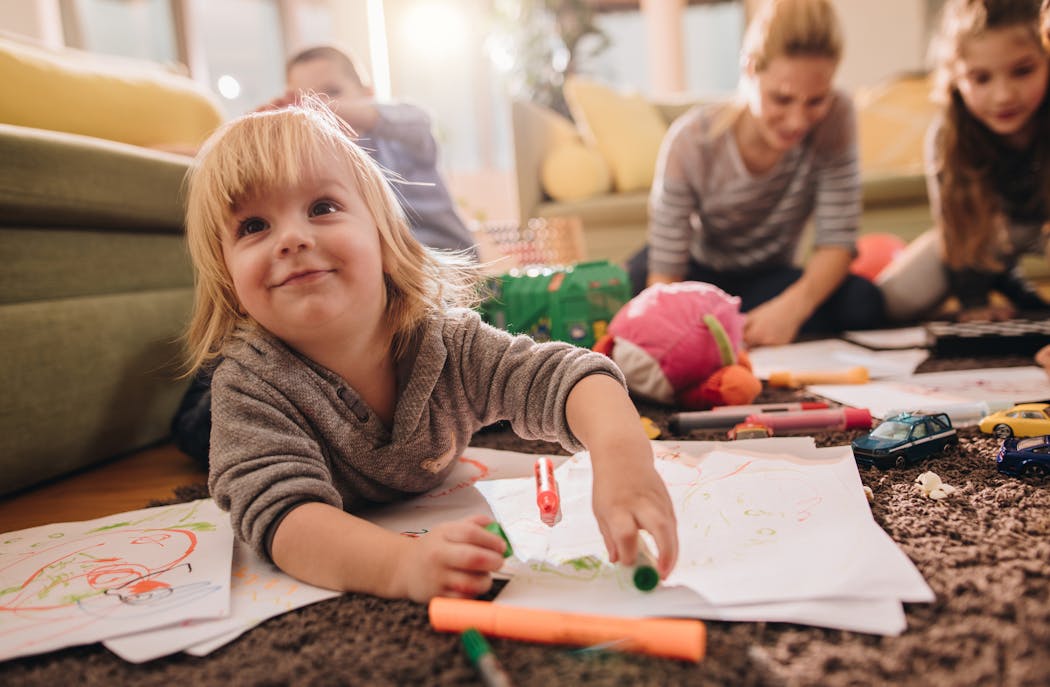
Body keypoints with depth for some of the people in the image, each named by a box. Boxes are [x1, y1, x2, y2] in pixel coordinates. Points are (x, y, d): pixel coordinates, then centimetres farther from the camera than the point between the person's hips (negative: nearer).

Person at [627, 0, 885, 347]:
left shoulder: (835, 117, -22)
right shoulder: (691, 140, -28)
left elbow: (837, 242, -22)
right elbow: (666, 272, -27)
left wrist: (793, 305, -43)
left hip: (767, 275, 3)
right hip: (694, 268, -2)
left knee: (863, 302, -27)